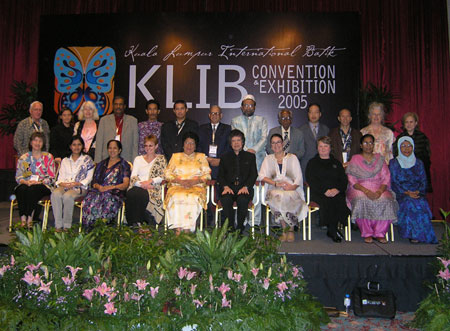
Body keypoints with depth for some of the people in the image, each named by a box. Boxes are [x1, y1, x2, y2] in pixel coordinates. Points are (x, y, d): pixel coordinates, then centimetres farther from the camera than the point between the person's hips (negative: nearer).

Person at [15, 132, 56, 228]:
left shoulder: (48, 157, 10)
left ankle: (30, 218, -34)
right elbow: (18, 177, 9)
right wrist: (26, 182, -13)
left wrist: (39, 182, -14)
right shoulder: (23, 158, 15)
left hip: (42, 185, -2)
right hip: (26, 184, 2)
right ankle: (23, 219, -35)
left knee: (32, 189, -36)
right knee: (22, 189, -34)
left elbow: (51, 177, 3)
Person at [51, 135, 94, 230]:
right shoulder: (65, 160, 23)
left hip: (80, 187, -3)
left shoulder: (87, 159, 13)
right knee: (55, 194, -32)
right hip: (64, 186, 3)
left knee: (67, 196, -36)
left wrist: (77, 183, -12)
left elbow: (89, 178, 4)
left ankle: (67, 225, -27)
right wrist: (61, 183, -9)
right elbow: (61, 177, 15)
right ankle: (58, 225, -30)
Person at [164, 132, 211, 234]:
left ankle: (187, 229, -35)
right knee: (176, 197, -34)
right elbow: (167, 173, 13)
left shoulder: (201, 157, 21)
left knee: (193, 198, -35)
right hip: (177, 186, 1)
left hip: (196, 186, -1)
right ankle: (177, 228, -36)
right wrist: (180, 181, -6)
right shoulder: (175, 156, 23)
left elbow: (207, 175, 10)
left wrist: (193, 181, -8)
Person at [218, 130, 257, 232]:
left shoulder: (250, 156, 19)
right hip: (229, 187, 1)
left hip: (244, 188, -1)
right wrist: (225, 186, -10)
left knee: (242, 200, -35)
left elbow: (253, 175, 8)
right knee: (226, 200, -33)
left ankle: (239, 228, -19)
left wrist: (246, 187, -12)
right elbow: (220, 175, 12)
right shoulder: (224, 157, 22)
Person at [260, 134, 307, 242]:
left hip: (292, 190, -1)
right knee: (277, 196, -34)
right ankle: (286, 229, -20)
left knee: (288, 197, -35)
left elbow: (299, 177, 4)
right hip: (274, 190, 1)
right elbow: (262, 176, 4)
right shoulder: (268, 158, 18)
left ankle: (290, 230, -15)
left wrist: (293, 186, -17)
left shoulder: (292, 157, 14)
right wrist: (276, 183, -12)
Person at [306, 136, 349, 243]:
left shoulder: (336, 163, 25)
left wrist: (337, 189, -10)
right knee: (327, 202, -35)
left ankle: (331, 230, -19)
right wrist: (325, 191, -13)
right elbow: (311, 181, 2)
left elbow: (344, 180, 13)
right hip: (319, 193, -2)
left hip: (336, 192, 2)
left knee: (340, 201, -32)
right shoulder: (312, 163, 18)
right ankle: (333, 231, -21)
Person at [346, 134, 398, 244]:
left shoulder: (380, 159, 17)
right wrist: (365, 190, -18)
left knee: (386, 200, -31)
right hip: (359, 188, -1)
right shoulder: (355, 159, 11)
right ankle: (367, 233, -22)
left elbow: (386, 178, 6)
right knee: (362, 201, -35)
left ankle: (379, 233, -19)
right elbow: (352, 180, -1)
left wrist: (380, 191, -15)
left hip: (378, 188, 2)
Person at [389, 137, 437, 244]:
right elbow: (393, 183, -1)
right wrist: (406, 193, -16)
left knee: (421, 203, -31)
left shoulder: (419, 163, 16)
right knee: (409, 202, -34)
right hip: (400, 195, -2)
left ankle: (418, 234, -22)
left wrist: (418, 192, -11)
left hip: (417, 194, 2)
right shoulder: (394, 163, 8)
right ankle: (413, 234, -24)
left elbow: (423, 182, 10)